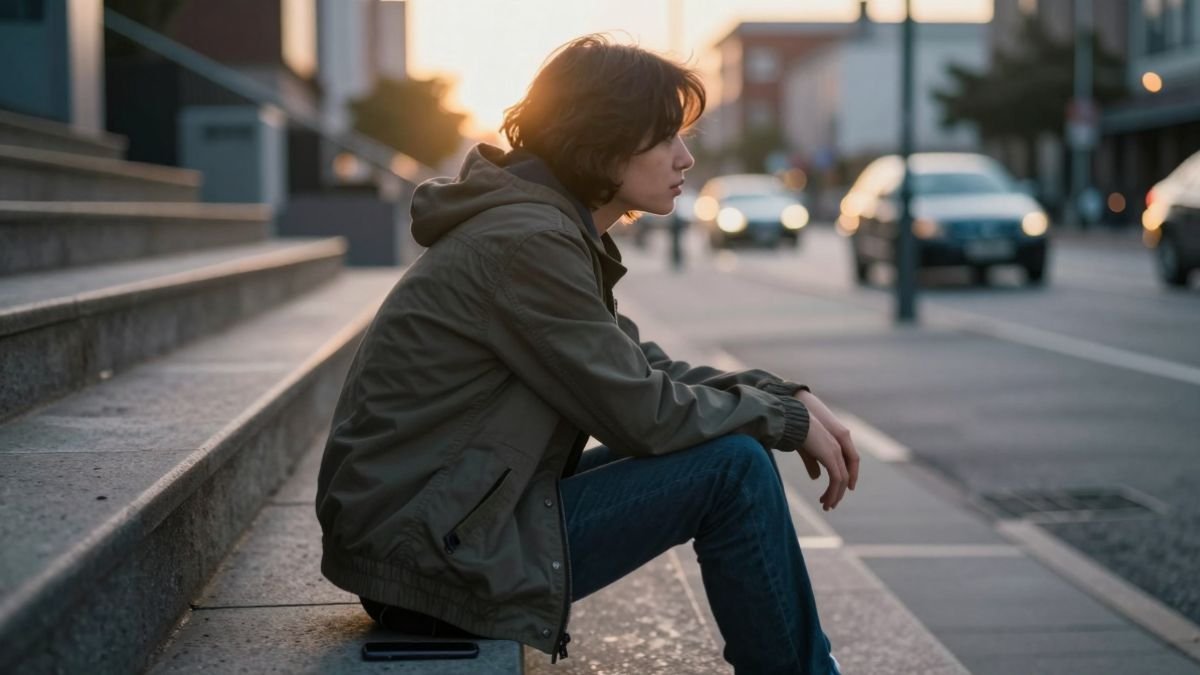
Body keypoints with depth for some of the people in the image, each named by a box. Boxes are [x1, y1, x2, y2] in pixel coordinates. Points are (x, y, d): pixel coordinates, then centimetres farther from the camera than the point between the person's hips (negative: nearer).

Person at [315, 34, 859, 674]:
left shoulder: (557, 229, 10)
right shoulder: (529, 241, -19)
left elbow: (646, 369, 13)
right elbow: (644, 415, -17)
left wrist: (785, 396, 2)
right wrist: (788, 418, -5)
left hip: (449, 521, 10)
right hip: (423, 555, -10)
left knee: (732, 444, 12)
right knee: (734, 467, -12)